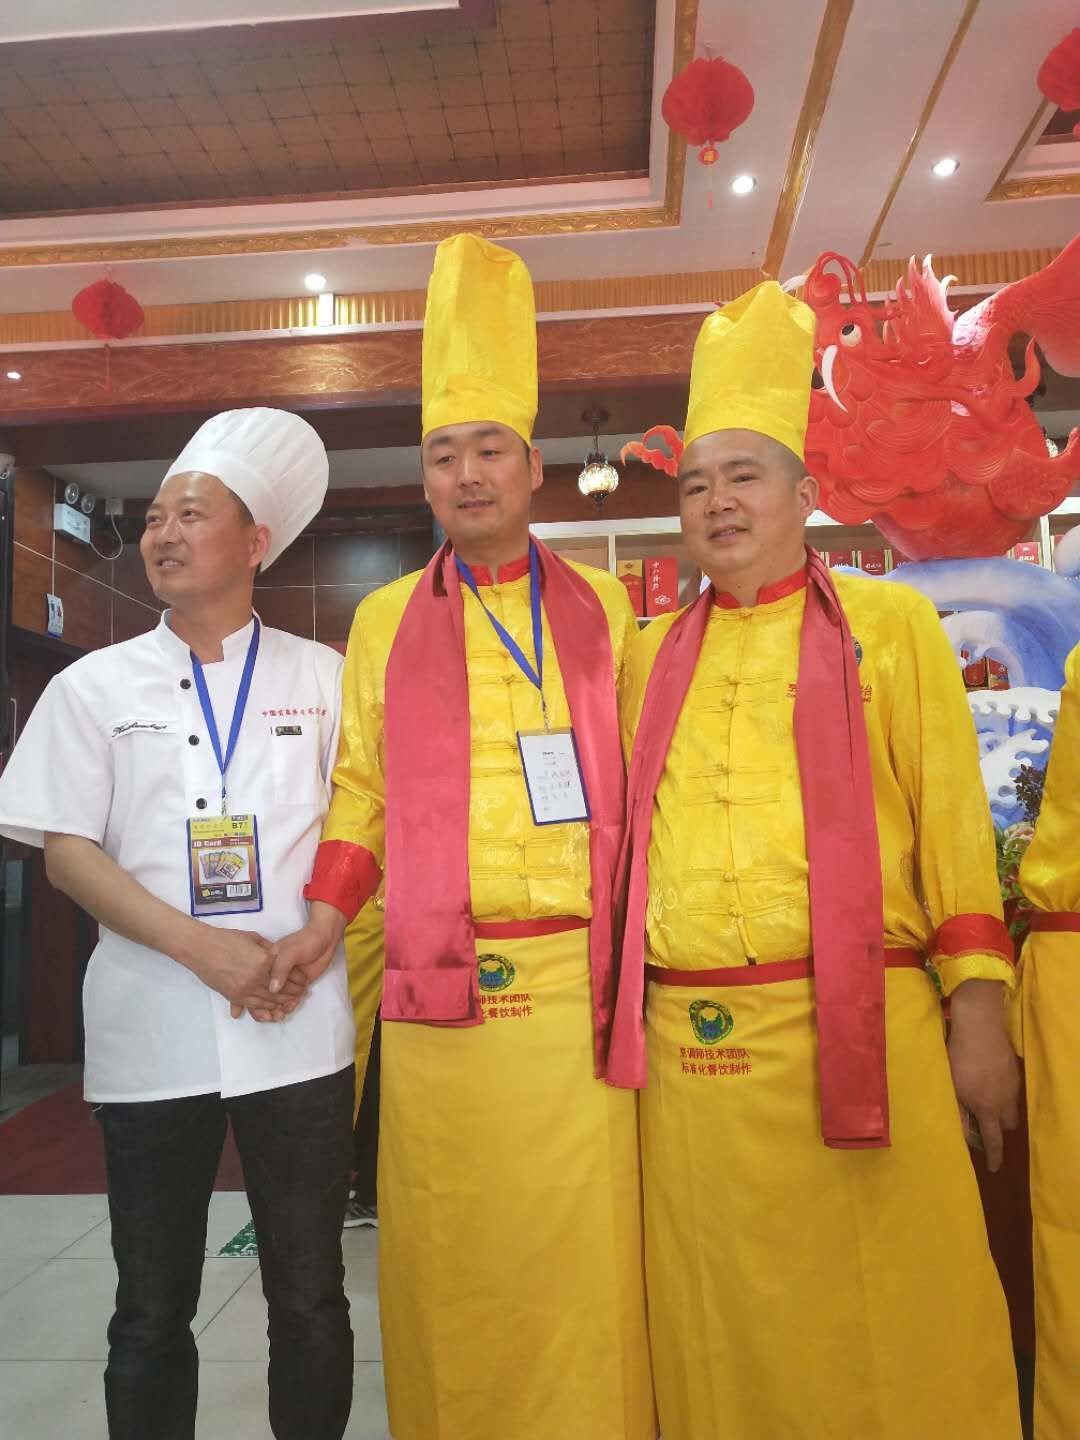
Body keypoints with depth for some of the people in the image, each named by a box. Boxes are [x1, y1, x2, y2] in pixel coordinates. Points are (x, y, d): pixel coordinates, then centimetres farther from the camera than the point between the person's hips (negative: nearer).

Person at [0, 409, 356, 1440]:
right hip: (151, 1029, 1)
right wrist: (204, 947, -11)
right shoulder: (95, 687, 8)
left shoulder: (322, 678, 6)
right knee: (152, 1309, 13)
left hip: (300, 1026, 0)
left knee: (309, 1298, 9)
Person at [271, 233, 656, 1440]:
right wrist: (324, 919, 2)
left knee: (581, 1248, 6)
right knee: (454, 1257, 10)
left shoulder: (603, 606, 8)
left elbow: (643, 776, 8)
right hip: (438, 987, 1)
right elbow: (362, 785, 10)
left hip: (575, 978, 0)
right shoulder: (384, 621, 10)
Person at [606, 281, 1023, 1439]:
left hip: (860, 1034, -2)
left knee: (883, 1331, 9)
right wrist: (621, 1013, 9)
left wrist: (979, 1017, -6)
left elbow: (954, 826, -1)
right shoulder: (651, 654, 11)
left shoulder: (890, 625, 3)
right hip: (688, 1047, 3)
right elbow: (629, 837, 12)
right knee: (717, 1337, 15)